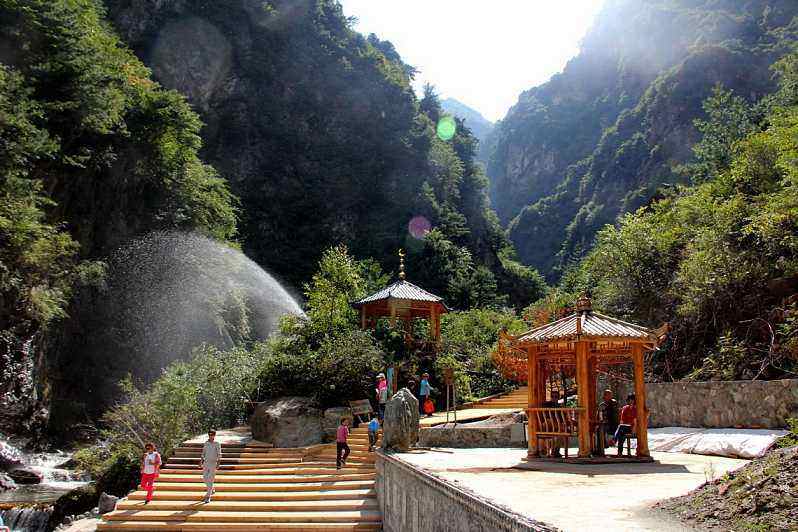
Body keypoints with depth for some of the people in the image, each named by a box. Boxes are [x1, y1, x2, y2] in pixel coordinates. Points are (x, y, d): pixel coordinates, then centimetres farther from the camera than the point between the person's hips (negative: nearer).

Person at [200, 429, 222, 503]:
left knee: (210, 480, -6)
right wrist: (201, 462, 7)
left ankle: (208, 496, -3)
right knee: (205, 478, 8)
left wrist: (218, 464, -17)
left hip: (213, 463, -5)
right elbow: (203, 453, 13)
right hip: (206, 462, 5)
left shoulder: (217, 444, -7)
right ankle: (212, 489, 33)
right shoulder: (206, 443, 6)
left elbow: (219, 454, -9)